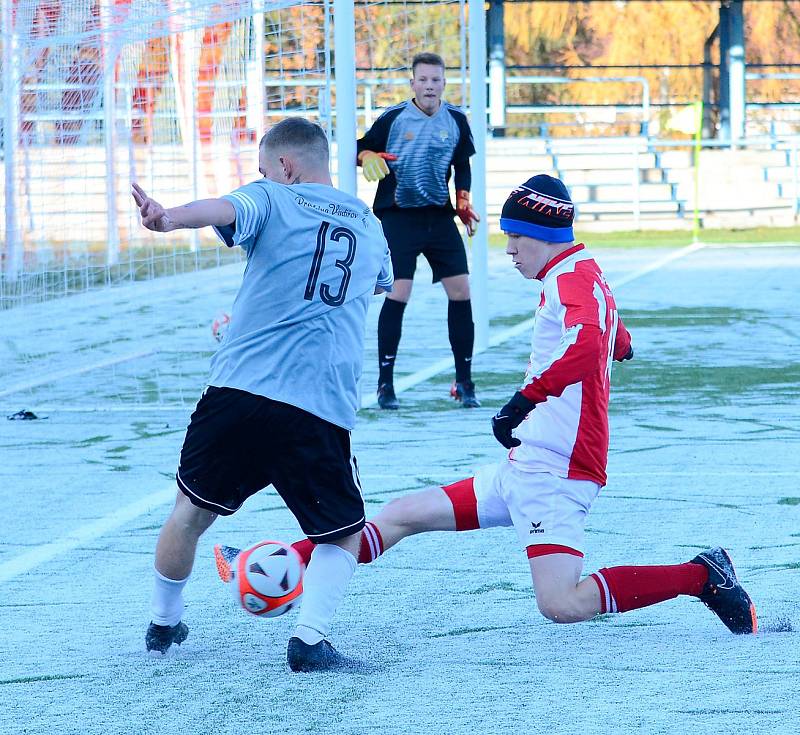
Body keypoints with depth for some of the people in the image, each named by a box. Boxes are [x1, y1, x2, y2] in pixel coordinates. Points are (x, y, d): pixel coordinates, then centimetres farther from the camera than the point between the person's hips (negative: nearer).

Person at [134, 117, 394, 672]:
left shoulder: (272, 199, 7)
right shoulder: (370, 224, 20)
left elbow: (223, 210, -18)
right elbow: (385, 283, 43)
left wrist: (168, 219, -39)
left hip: (240, 387, -1)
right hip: (323, 408, 1)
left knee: (193, 510, 19)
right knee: (344, 535, 12)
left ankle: (163, 624, 34)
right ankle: (310, 638, -9)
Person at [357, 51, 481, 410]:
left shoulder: (456, 120, 4)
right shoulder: (393, 118, -6)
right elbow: (362, 148, 1)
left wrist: (464, 201, 5)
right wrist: (368, 156, -22)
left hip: (440, 216, 4)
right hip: (399, 216, -4)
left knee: (461, 292, -1)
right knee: (398, 294, -11)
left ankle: (464, 382, 10)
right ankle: (385, 384, -1)